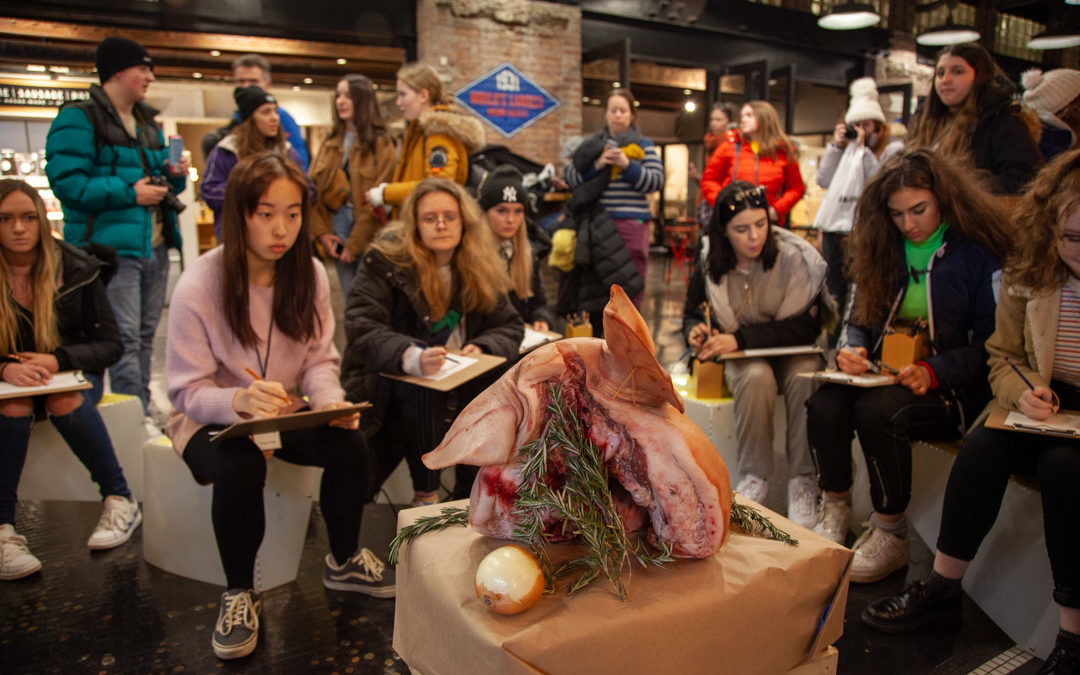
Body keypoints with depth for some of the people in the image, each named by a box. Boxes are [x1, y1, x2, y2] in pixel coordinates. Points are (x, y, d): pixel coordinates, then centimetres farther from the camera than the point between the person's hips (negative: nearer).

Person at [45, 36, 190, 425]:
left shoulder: (147, 123, 19)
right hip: (112, 248, -8)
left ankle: (143, 407, 26)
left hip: (155, 246, 8)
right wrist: (129, 193, -19)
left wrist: (175, 176, 5)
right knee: (125, 339, -8)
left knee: (145, 335, 15)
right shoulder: (79, 120, -7)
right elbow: (66, 181, -16)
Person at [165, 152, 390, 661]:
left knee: (350, 445, -23)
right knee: (240, 468, -35)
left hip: (287, 412, 4)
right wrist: (240, 400, -39)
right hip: (211, 419, -3)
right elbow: (190, 392, -17)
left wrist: (330, 402, -24)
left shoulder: (310, 274, -6)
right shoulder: (198, 286, -19)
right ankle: (239, 592, -7)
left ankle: (343, 561, 6)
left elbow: (320, 360, -2)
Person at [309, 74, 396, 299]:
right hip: (337, 235, 5)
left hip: (368, 238, -5)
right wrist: (321, 231, -4)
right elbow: (313, 188, 8)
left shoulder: (381, 145, -4)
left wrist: (356, 243, -12)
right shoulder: (330, 143, 14)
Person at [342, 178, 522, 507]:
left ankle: (472, 492, -8)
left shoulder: (479, 267, 4)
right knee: (422, 390, -34)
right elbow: (361, 329, -20)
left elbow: (510, 325, 2)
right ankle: (425, 493, -15)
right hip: (387, 381, -4)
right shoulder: (384, 260, -10)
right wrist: (412, 358, -39)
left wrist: (481, 349, -21)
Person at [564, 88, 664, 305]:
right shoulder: (595, 144, 14)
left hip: (633, 223, -2)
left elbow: (656, 181, -2)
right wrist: (596, 164, -11)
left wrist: (627, 165, -13)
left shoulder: (643, 145, 9)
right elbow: (571, 177, 4)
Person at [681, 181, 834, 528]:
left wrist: (740, 339, -26)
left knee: (805, 375, -35)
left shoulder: (795, 258, -13)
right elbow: (691, 315, 11)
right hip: (743, 357, 1)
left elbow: (805, 326, -17)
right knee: (756, 376, -34)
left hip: (794, 351, -1)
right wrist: (696, 331, -14)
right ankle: (754, 477, -21)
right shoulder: (710, 265, -4)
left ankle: (804, 481, -22)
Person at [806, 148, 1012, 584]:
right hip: (886, 378, 5)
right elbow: (862, 318, 14)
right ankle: (835, 510, -2)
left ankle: (890, 533, -12)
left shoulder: (981, 251, -5)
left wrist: (934, 371, -22)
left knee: (878, 411, -33)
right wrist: (852, 351, -8)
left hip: (953, 389, -4)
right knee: (824, 404, -25)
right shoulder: (885, 248, 11)